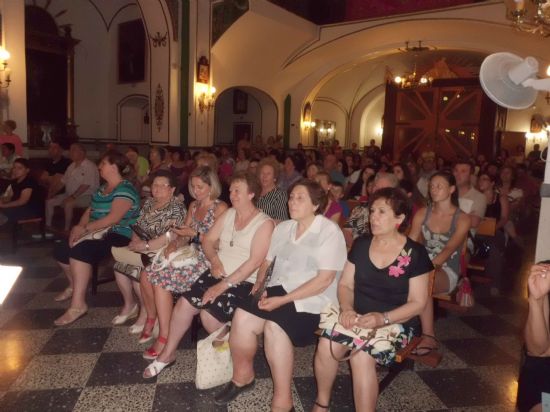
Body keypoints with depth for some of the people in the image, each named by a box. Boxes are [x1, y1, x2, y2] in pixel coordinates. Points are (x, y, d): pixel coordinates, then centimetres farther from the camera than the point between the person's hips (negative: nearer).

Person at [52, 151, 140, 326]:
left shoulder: (125, 190, -14)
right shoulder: (103, 188, 17)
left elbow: (113, 218, -25)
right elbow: (90, 211, 13)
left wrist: (85, 229, -22)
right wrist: (78, 228, -6)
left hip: (118, 236, -10)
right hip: (98, 233, 10)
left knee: (80, 250, -31)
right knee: (60, 249, 5)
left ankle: (78, 304, -28)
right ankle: (74, 285, 31)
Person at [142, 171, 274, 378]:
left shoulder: (264, 223, -11)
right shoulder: (228, 214, 10)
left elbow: (254, 262, -18)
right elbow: (208, 240, 12)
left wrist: (224, 285, -21)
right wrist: (215, 260, -10)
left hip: (244, 282, -5)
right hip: (218, 274, 6)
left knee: (209, 314, -23)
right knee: (184, 303, -11)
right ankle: (168, 353, 9)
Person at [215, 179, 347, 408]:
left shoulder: (329, 232, -8)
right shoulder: (283, 228, 13)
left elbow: (325, 279, -16)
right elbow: (267, 261, 17)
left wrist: (283, 299, -21)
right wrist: (259, 284, -5)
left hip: (312, 299, -5)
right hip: (278, 290, 5)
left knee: (274, 327, -31)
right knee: (241, 318, -19)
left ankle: (282, 400, -13)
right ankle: (243, 375, 7)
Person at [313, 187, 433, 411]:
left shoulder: (415, 253, -6)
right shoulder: (361, 244, 6)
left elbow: (418, 302, -7)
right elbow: (345, 284, 8)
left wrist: (382, 318, -22)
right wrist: (347, 308, -14)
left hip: (395, 323, -3)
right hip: (357, 316, 4)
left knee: (361, 355, -32)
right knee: (326, 344, -23)